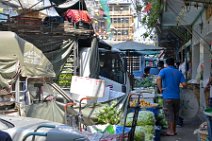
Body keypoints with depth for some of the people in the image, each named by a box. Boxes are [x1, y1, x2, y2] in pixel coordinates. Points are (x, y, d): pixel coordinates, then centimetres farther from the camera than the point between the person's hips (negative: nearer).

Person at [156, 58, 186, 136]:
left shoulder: (164, 70, -3)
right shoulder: (179, 72, 8)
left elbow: (158, 79, -23)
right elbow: (184, 84, -1)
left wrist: (160, 88, -11)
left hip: (167, 96, -4)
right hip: (176, 96, 4)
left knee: (169, 114, 1)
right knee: (175, 114, 14)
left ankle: (171, 131, 5)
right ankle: (174, 130, 23)